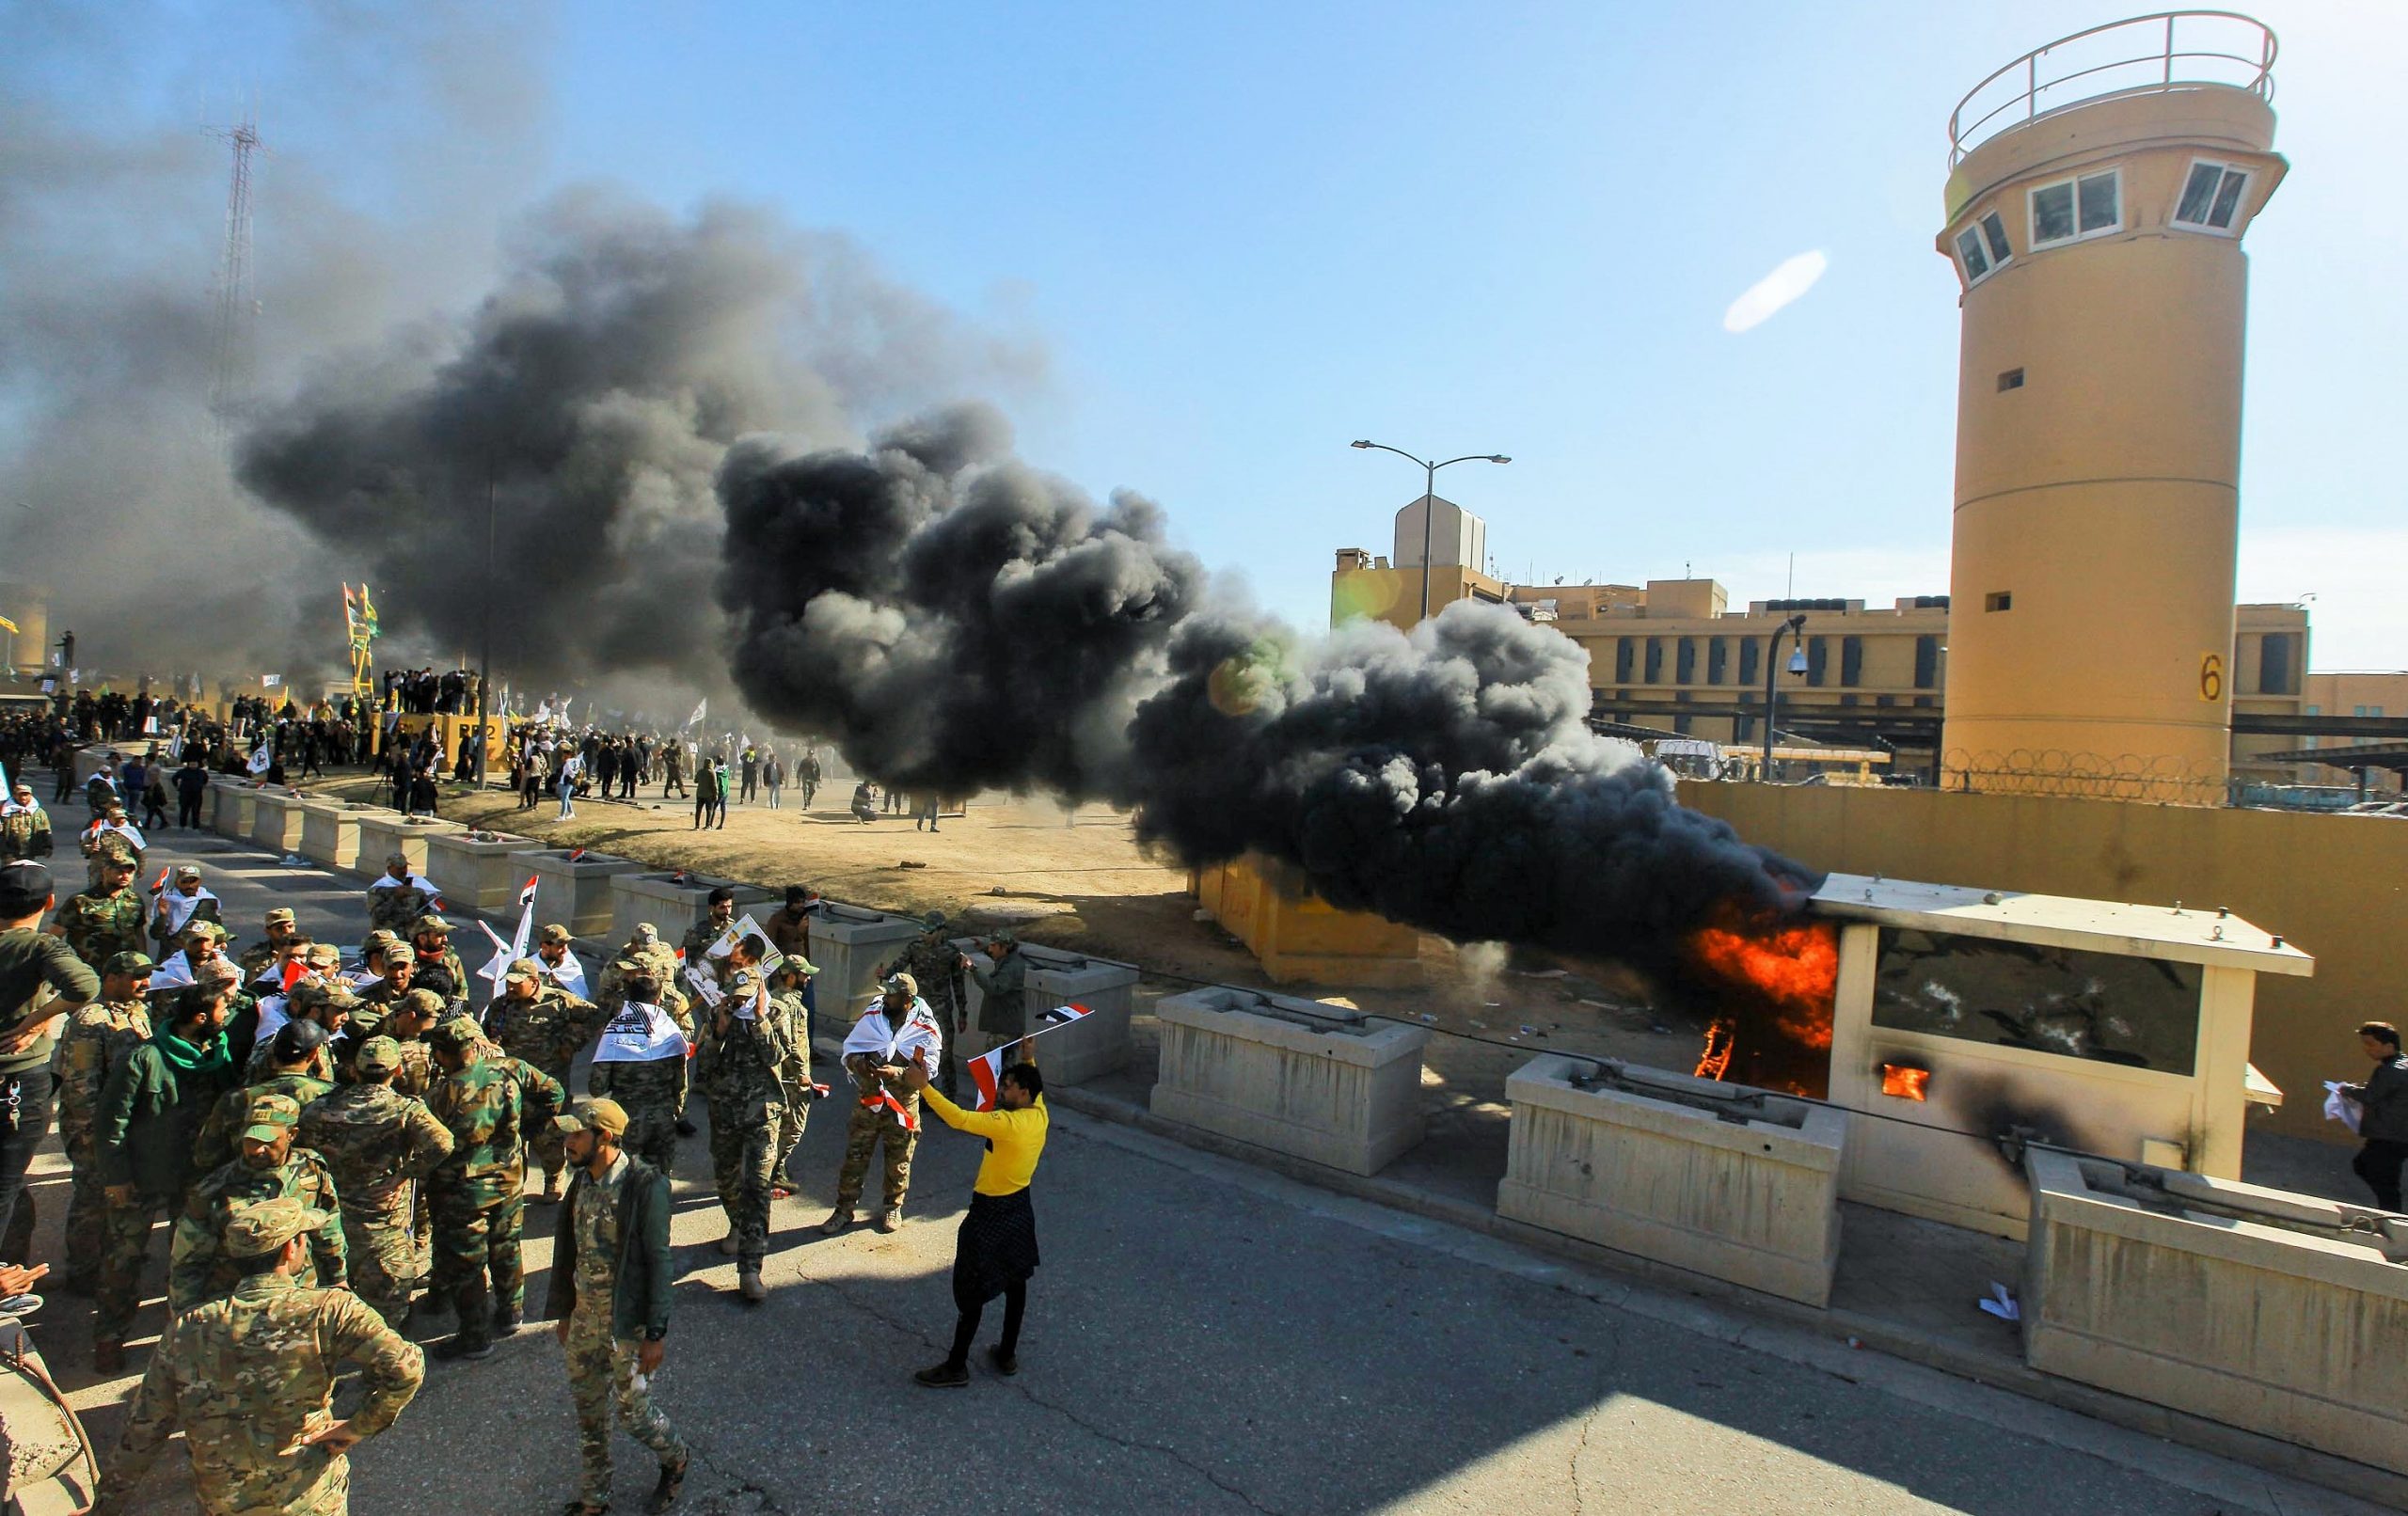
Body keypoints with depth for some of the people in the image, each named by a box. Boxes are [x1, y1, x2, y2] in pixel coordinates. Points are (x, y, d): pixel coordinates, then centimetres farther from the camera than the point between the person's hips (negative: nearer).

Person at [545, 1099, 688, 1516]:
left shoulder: (645, 1185, -22)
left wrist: (656, 1332, -16)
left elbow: (658, 1260, -18)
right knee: (587, 1407, 17)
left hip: (628, 1318, -6)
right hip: (585, 1315, 7)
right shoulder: (582, 1180, 0)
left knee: (631, 1407, 6)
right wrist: (565, 1311, 16)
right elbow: (570, 1250, 11)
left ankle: (675, 1460, 35)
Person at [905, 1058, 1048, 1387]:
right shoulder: (1040, 1115, -7)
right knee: (1015, 1284, 19)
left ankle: (956, 1368, 18)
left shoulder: (1008, 1123, -30)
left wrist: (922, 1086, -36)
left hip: (990, 1215, -8)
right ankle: (1007, 1356, 33)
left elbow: (959, 1119, -36)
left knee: (972, 1292, 6)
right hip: (1020, 1211, 8)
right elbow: (1037, 1091, 17)